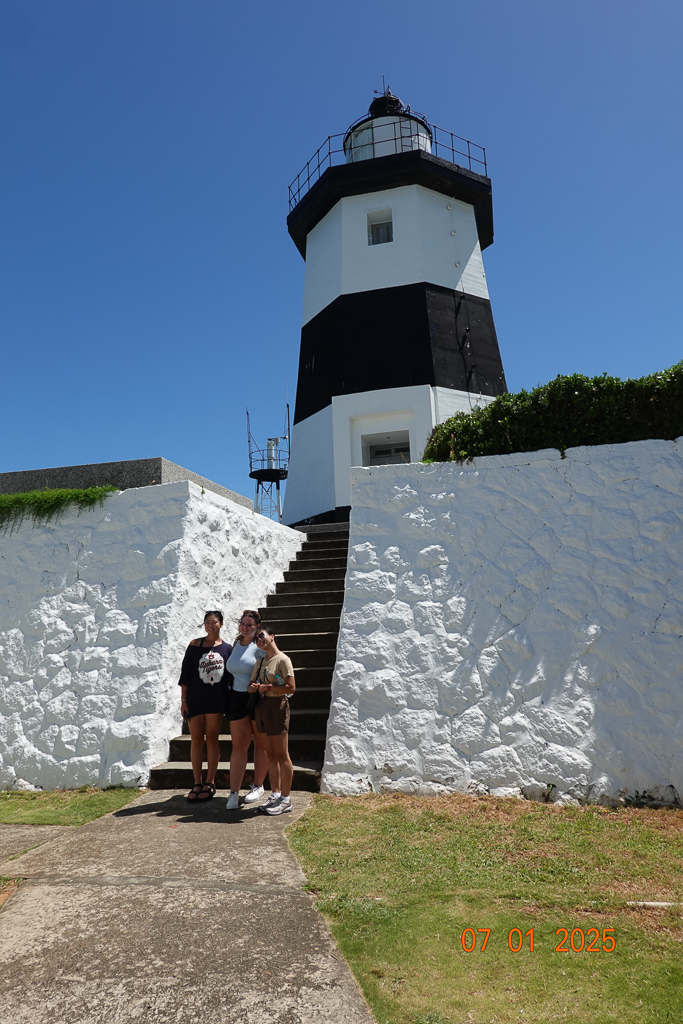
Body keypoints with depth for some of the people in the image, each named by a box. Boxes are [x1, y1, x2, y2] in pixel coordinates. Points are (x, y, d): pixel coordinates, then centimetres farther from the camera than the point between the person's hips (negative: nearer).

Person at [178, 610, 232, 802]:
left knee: (212, 739, 5)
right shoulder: (195, 645, 1)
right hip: (195, 699, 0)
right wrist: (183, 699, -1)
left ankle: (210, 783, 15)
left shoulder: (227, 648, 3)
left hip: (216, 700, 0)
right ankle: (197, 783, 16)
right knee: (196, 739, 5)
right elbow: (185, 673, 2)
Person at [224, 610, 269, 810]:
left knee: (260, 744, 9)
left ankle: (258, 786, 23)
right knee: (238, 745, 4)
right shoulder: (236, 644, 10)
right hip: (237, 698, 5)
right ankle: (234, 793, 6)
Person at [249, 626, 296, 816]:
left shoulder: (282, 660, -9)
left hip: (277, 706, -7)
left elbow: (291, 688, -16)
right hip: (261, 706, 7)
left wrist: (268, 687, -14)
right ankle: (275, 794, 20)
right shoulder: (259, 663, 15)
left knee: (281, 755, -1)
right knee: (270, 755, 11)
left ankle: (286, 799, 6)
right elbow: (253, 684, 19)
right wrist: (254, 688, -4)